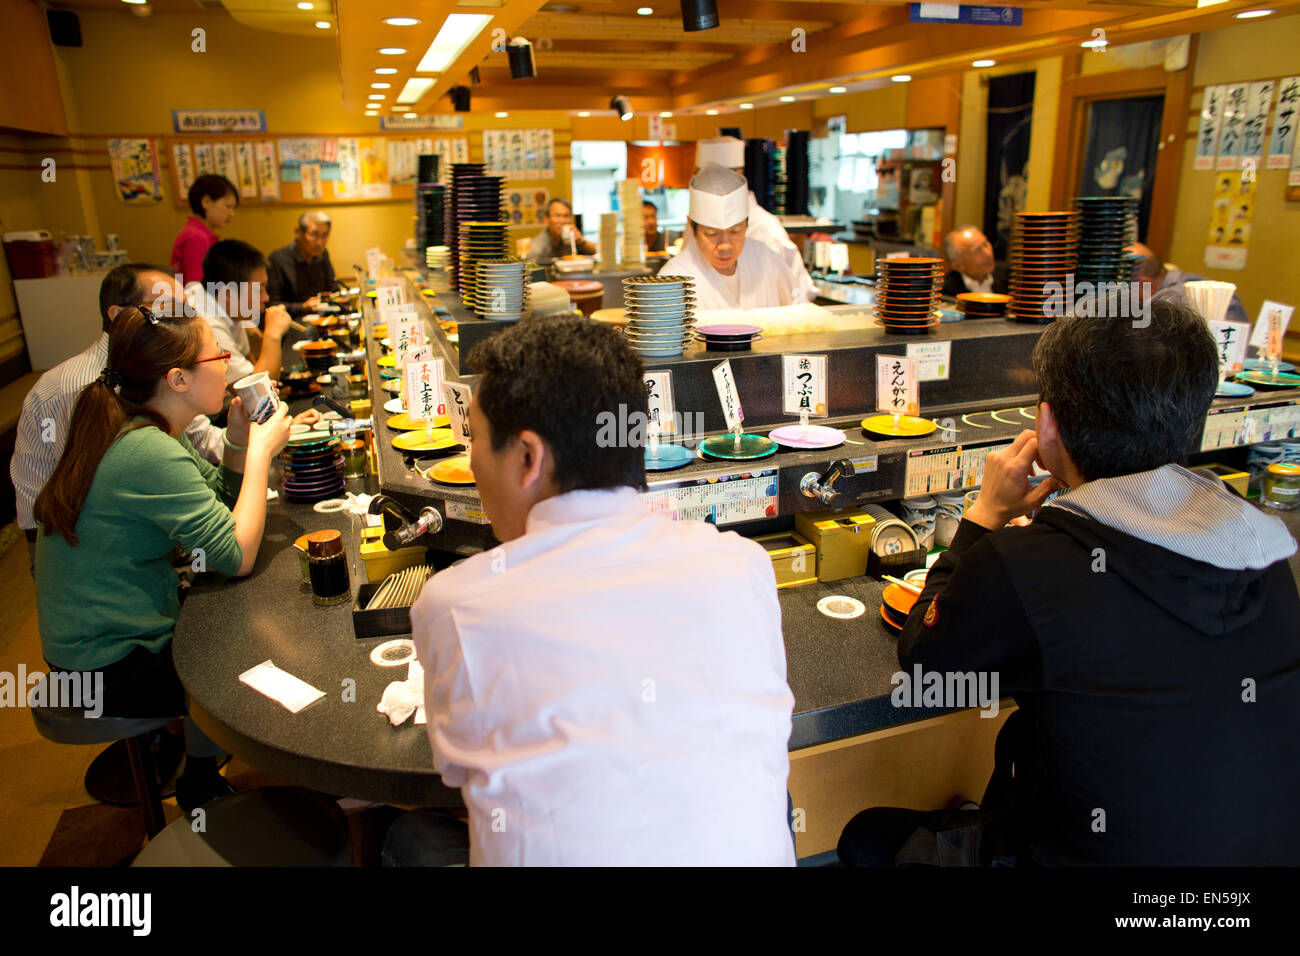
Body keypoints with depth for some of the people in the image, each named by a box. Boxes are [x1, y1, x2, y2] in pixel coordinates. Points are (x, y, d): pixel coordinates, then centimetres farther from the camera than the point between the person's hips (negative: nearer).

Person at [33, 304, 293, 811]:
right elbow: (237, 555, -28)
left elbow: (219, 503, 10)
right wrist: (260, 452, -19)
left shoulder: (138, 429, 1)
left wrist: (238, 440, -7)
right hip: (110, 669, -9)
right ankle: (201, 788, 23)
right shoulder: (148, 453, -29)